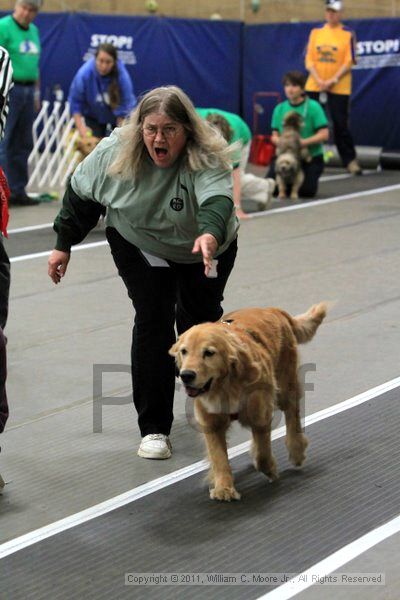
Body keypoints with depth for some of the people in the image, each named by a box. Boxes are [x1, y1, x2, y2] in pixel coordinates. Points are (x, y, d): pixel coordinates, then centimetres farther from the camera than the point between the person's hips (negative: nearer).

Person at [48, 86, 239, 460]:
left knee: (200, 318, 10)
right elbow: (81, 193, -7)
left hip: (203, 248, 0)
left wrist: (210, 233, -73)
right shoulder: (115, 151, -23)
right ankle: (154, 429, -11)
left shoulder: (207, 158, -33)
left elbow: (217, 199, -52)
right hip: (138, 245, 0)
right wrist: (63, 244, -3)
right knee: (152, 320, -13)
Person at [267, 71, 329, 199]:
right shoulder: (279, 108, 5)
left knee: (307, 191, -19)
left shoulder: (313, 107, -10)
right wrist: (278, 141, -16)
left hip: (310, 157, -3)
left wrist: (303, 142, -25)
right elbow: (275, 135, 8)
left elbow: (324, 134, -14)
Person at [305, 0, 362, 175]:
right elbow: (309, 59, 5)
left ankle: (350, 160, 3)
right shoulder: (315, 32, 9)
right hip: (314, 86, 3)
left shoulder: (348, 34, 0)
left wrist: (333, 80, -15)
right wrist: (318, 80, -9)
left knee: (341, 124, -4)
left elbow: (349, 62, -5)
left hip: (339, 87, -3)